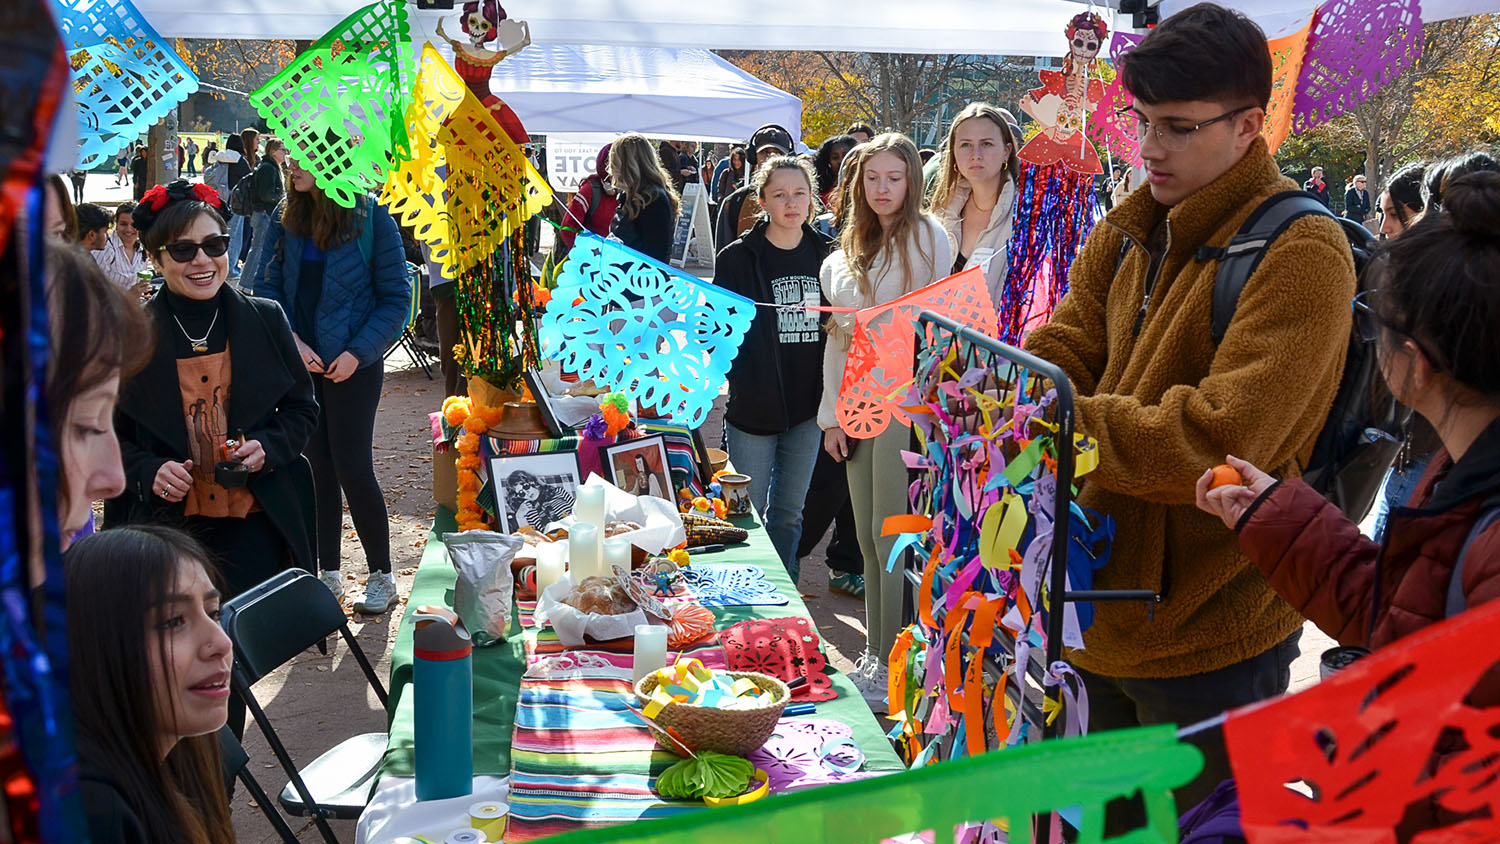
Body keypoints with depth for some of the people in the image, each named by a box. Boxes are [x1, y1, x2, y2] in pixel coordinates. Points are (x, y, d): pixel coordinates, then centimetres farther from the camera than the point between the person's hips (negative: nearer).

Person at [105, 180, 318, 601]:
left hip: (255, 527, 1)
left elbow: (302, 409, 11)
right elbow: (109, 435, 7)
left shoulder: (266, 319, 3)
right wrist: (148, 471, -12)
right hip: (167, 527, -1)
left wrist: (267, 447, -8)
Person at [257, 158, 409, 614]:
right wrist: (292, 340, -11)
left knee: (353, 470, -2)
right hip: (300, 363, 4)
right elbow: (269, 287, 4)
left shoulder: (371, 218, -10)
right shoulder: (285, 221, 3)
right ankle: (328, 574, 22)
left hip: (352, 366, -4)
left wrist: (357, 353, -14)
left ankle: (381, 576, 14)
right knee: (318, 467, 10)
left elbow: (396, 298, -8)